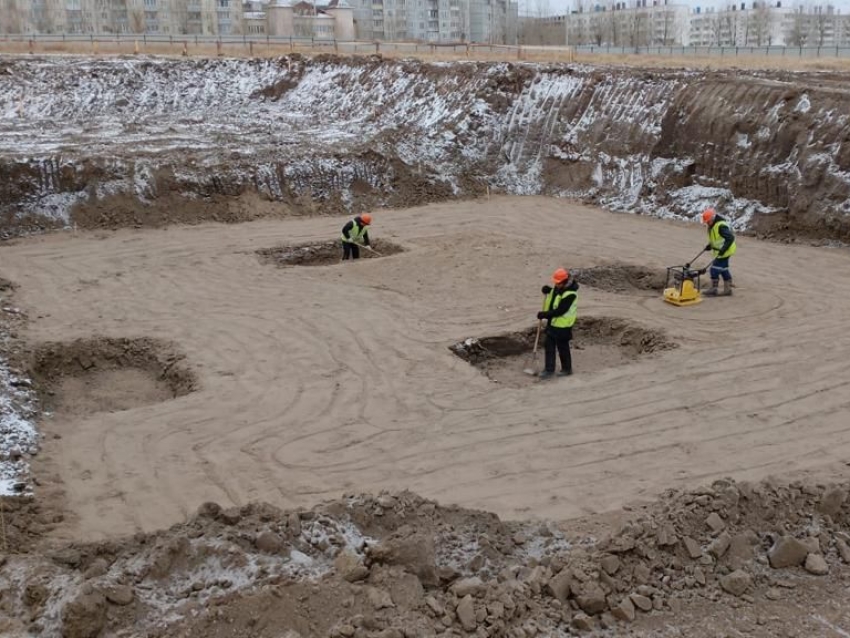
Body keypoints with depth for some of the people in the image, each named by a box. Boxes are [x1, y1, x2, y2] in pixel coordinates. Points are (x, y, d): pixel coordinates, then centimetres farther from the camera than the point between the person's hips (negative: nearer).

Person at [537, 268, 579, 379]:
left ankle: (567, 369, 24)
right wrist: (548, 291, -1)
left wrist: (544, 314, -23)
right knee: (549, 347, 11)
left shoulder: (570, 294, -26)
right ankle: (549, 370, 20)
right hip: (552, 322, 9)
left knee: (562, 347, 6)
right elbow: (553, 294, 22)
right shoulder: (558, 287, 1)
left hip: (562, 326, -9)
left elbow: (559, 311, -27)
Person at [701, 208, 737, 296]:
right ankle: (727, 289, 24)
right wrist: (709, 245, 8)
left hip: (725, 251, -10)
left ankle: (713, 289, -2)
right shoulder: (712, 225, 6)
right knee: (724, 269, 15)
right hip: (720, 251, 10)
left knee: (715, 268, -9)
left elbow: (730, 238, -29)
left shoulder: (721, 226, -26)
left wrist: (723, 249, -32)